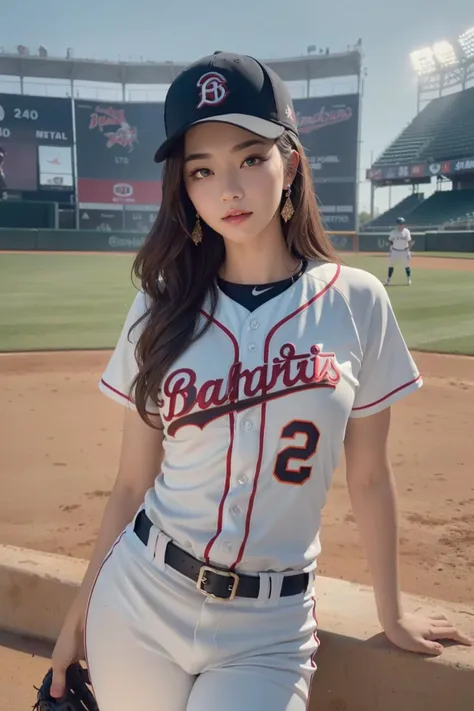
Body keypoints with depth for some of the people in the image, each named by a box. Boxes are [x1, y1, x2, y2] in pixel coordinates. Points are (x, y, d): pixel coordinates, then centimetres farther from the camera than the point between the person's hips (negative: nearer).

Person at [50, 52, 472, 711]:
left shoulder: (357, 301, -6)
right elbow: (133, 483, 3)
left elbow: (368, 477, 2)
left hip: (269, 629, -1)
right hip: (137, 602, 1)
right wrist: (81, 611, 8)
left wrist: (391, 613, 11)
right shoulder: (161, 309, -3)